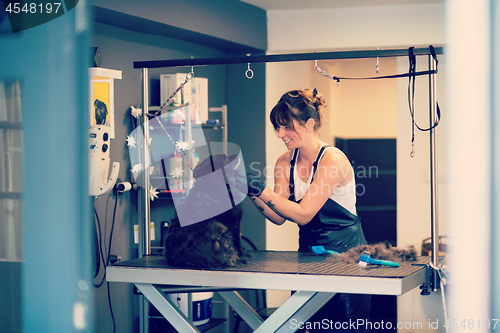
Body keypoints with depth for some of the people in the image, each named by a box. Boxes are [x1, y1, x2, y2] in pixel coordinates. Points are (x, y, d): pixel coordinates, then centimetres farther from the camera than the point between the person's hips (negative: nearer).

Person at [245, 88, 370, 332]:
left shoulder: (333, 161, -19)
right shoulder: (285, 163, 3)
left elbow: (303, 214, -22)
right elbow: (279, 217, 0)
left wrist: (262, 191, -29)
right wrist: (253, 193, -15)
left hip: (345, 253, -6)